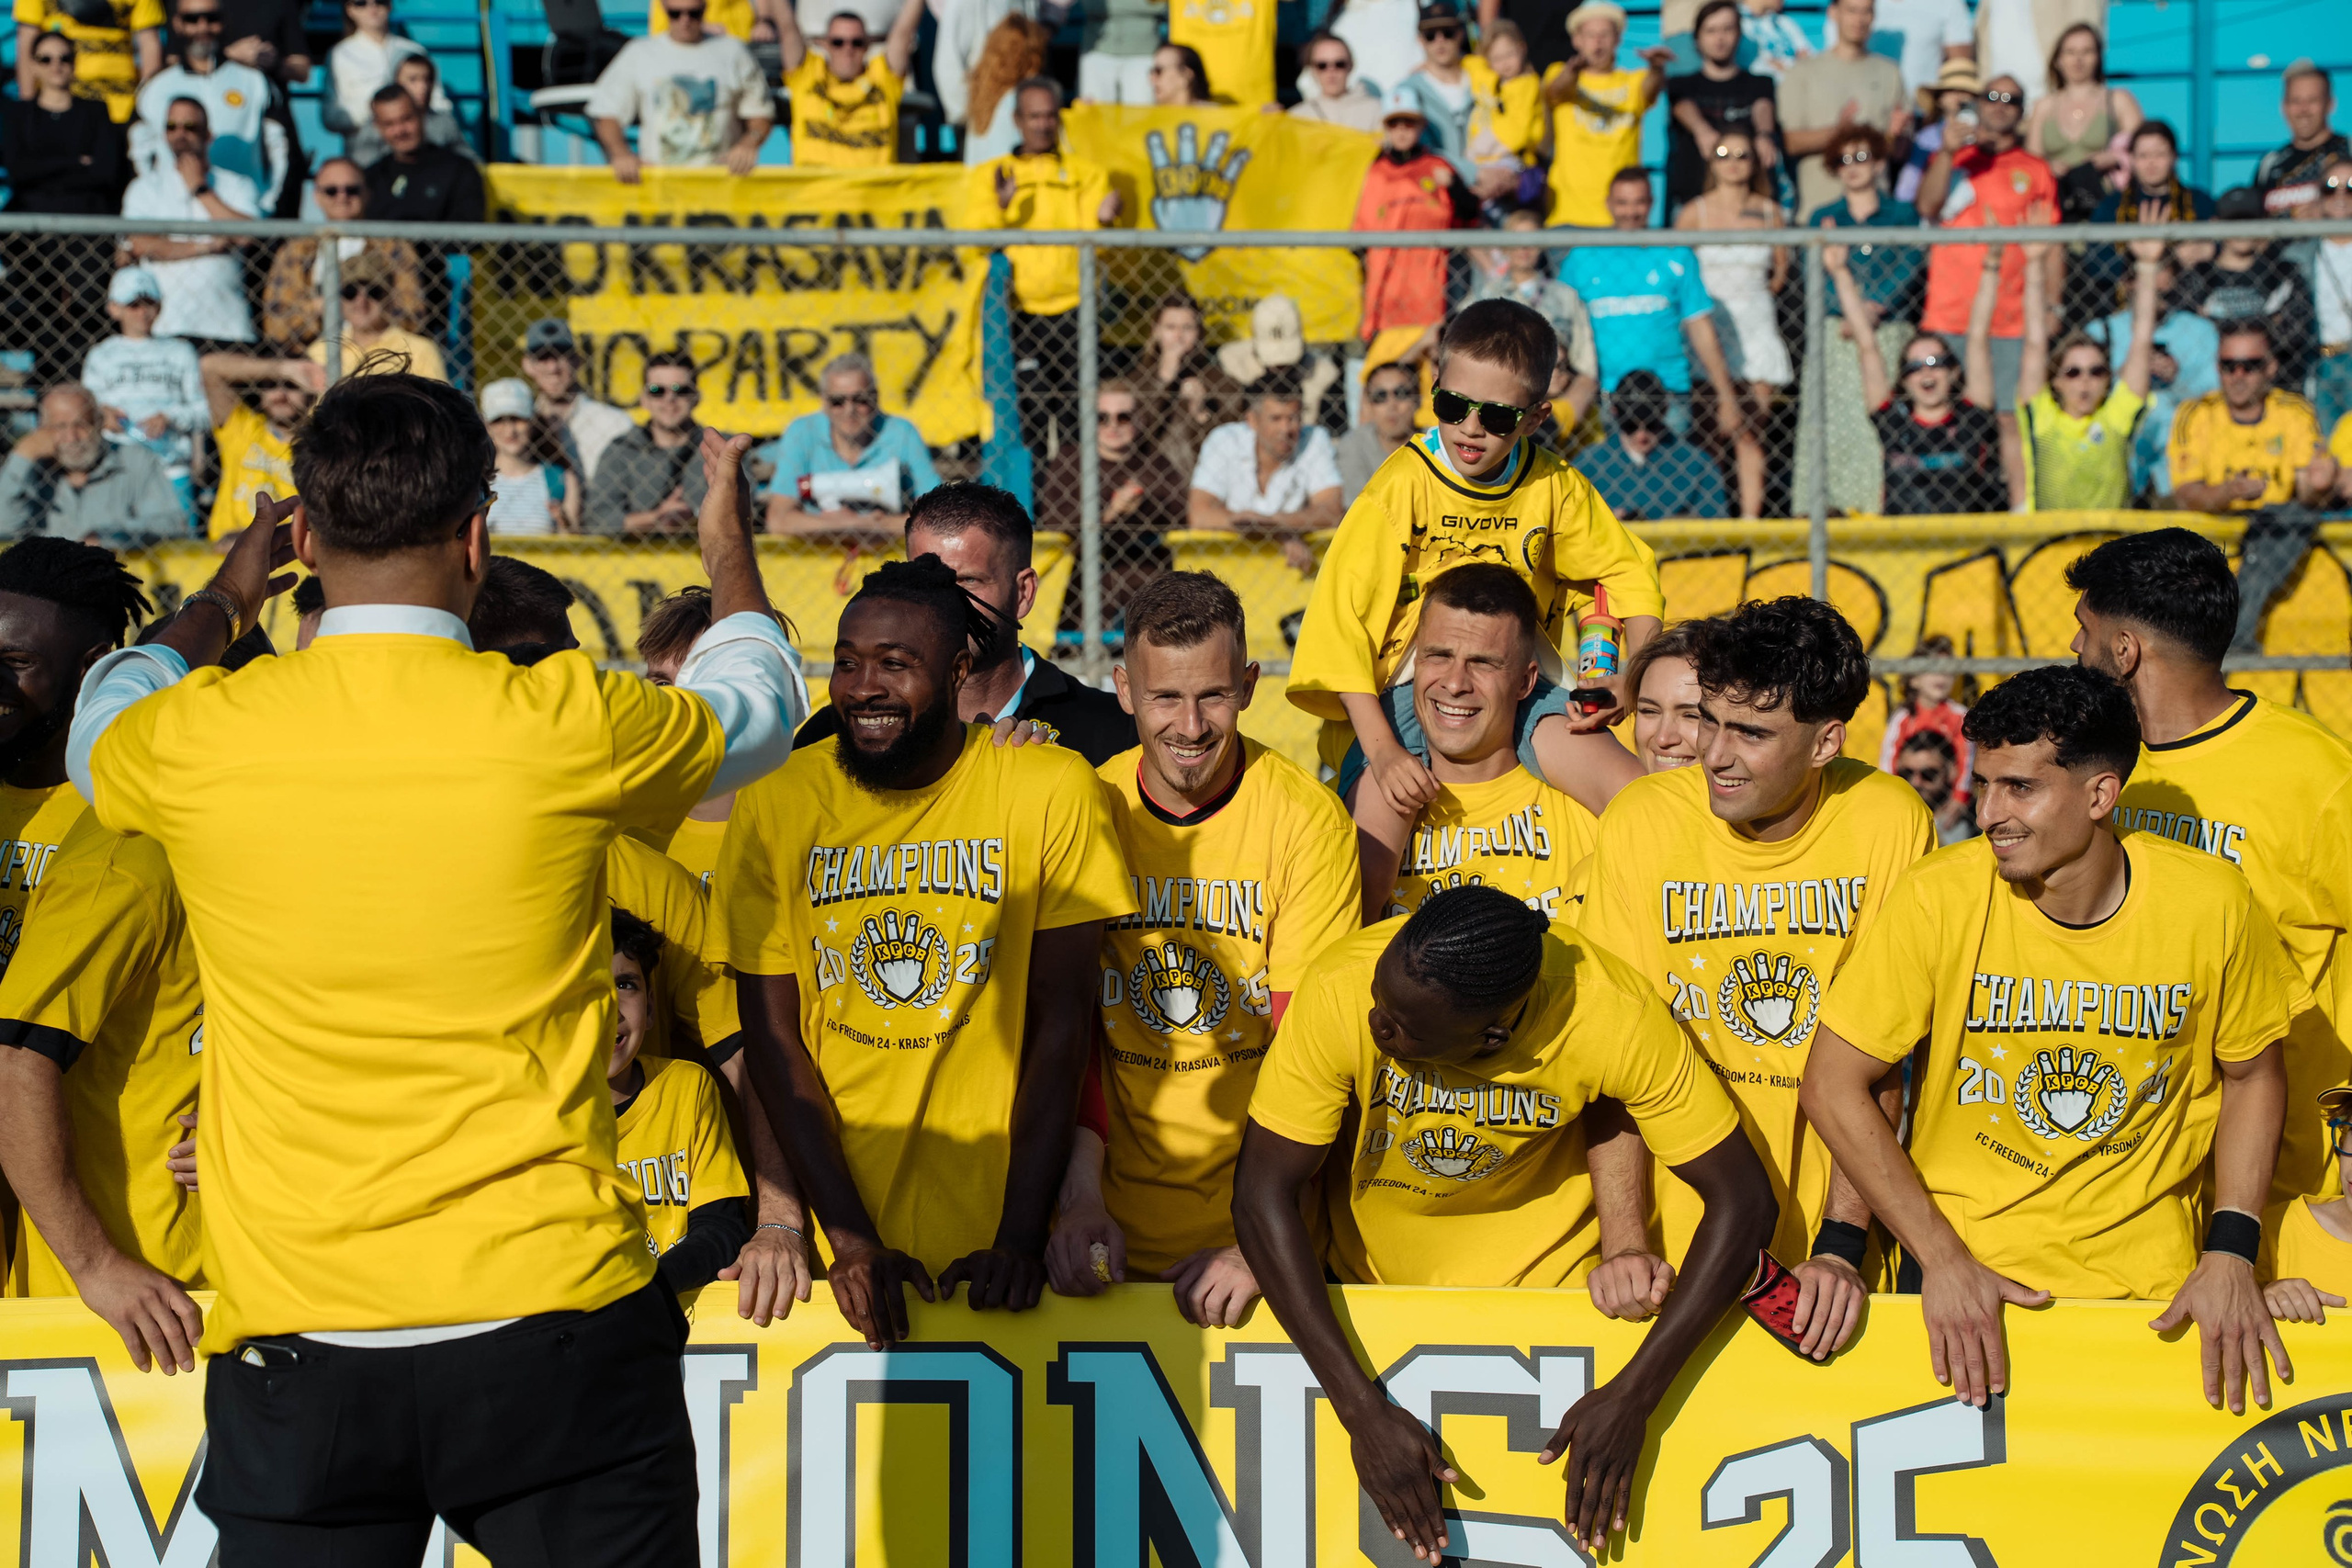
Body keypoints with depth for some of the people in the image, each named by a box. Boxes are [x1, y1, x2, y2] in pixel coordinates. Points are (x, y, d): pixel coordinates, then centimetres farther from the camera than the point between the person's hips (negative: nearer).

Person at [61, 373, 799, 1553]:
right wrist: (729, 546, 37)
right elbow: (755, 713, 17)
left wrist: (222, 599, 43)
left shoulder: (197, 737, -3)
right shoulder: (566, 725, -7)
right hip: (548, 1322, -1)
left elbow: (101, 732, 25)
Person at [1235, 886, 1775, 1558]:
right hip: (1373, 1273, 1)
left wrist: (1633, 1398, -30)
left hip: (1545, 1279, -1)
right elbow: (1263, 1192, -24)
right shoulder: (1339, 992, -30)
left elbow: (1741, 1201, -24)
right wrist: (1363, 1411, -30)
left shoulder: (1612, 1016, -30)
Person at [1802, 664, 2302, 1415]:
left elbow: (2253, 1074, 7)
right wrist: (1941, 1261, -10)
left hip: (2152, 1284, 1)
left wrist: (2231, 1253, -4)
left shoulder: (2210, 902, -9)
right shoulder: (1936, 898, -13)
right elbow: (1833, 1085, -7)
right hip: (1964, 1271, -1)